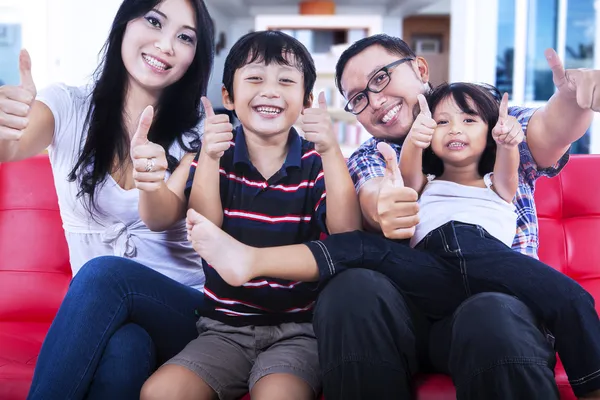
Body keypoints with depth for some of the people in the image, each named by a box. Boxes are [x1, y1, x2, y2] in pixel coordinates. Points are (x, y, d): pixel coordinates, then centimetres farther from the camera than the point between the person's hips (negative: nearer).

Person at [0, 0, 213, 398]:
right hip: (95, 314, 0)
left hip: (186, 311, 0)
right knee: (121, 349, -35)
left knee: (103, 273, -32)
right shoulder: (67, 107, 2)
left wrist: (153, 184, -40)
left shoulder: (195, 131, 2)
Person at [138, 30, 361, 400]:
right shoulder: (219, 156, 4)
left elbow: (347, 234, -13)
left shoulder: (317, 162, 1)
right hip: (226, 326, 2)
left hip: (300, 328, -2)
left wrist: (331, 151, -24)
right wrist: (208, 157, -22)